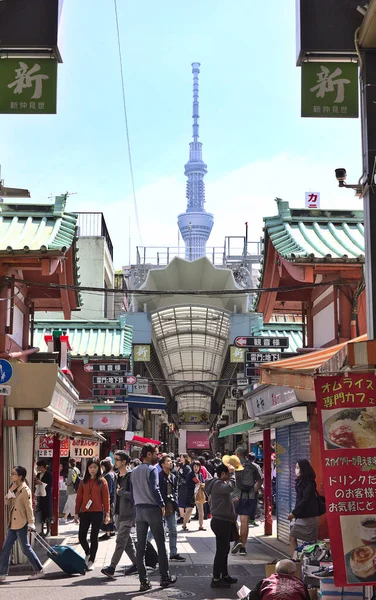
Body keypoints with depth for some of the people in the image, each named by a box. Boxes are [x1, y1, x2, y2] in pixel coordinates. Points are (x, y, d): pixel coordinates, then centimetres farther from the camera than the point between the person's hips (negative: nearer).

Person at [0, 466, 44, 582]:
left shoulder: (25, 490, -14)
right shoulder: (14, 488, 12)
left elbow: (29, 508, -15)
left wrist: (31, 523, -16)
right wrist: (11, 492, -7)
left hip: (21, 524, -8)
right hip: (13, 524, 8)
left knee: (25, 548, 0)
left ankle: (39, 570, 13)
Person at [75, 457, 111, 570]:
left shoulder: (102, 481, 0)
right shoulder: (84, 481, 9)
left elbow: (106, 498, -3)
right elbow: (79, 497, 9)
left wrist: (107, 513, -9)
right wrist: (76, 513, 6)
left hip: (97, 513, -3)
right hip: (84, 512, 3)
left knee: (93, 537, 0)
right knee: (81, 537, 1)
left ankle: (91, 561, 11)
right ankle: (88, 553, 30)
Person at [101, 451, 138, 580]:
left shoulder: (130, 476, -13)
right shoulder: (118, 476, 14)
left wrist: (121, 492, -14)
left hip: (127, 514, -9)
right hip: (118, 513, 9)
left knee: (120, 541, -10)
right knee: (127, 541, 14)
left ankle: (112, 568, -14)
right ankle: (136, 564, 23)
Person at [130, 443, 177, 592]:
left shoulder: (134, 472, 12)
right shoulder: (151, 469, -10)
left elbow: (132, 492, 14)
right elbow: (154, 489, -19)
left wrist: (137, 505, 17)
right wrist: (162, 505, -9)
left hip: (139, 510, 6)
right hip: (153, 509, -6)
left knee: (140, 546, 4)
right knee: (160, 544, 5)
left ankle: (143, 581, 3)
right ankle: (165, 577, 11)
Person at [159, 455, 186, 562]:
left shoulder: (173, 477, 12)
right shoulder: (159, 476, -12)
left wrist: (175, 502, 3)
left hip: (171, 508, 7)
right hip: (162, 507, -7)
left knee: (173, 532, 10)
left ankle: (173, 553, 17)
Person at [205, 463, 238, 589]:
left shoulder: (220, 484, 17)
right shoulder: (218, 484, -16)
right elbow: (229, 488, -38)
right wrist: (232, 479, -20)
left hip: (224, 521, 11)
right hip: (221, 522, -11)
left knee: (224, 550, 19)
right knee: (221, 551, -7)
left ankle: (225, 575, 30)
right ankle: (216, 579, -4)